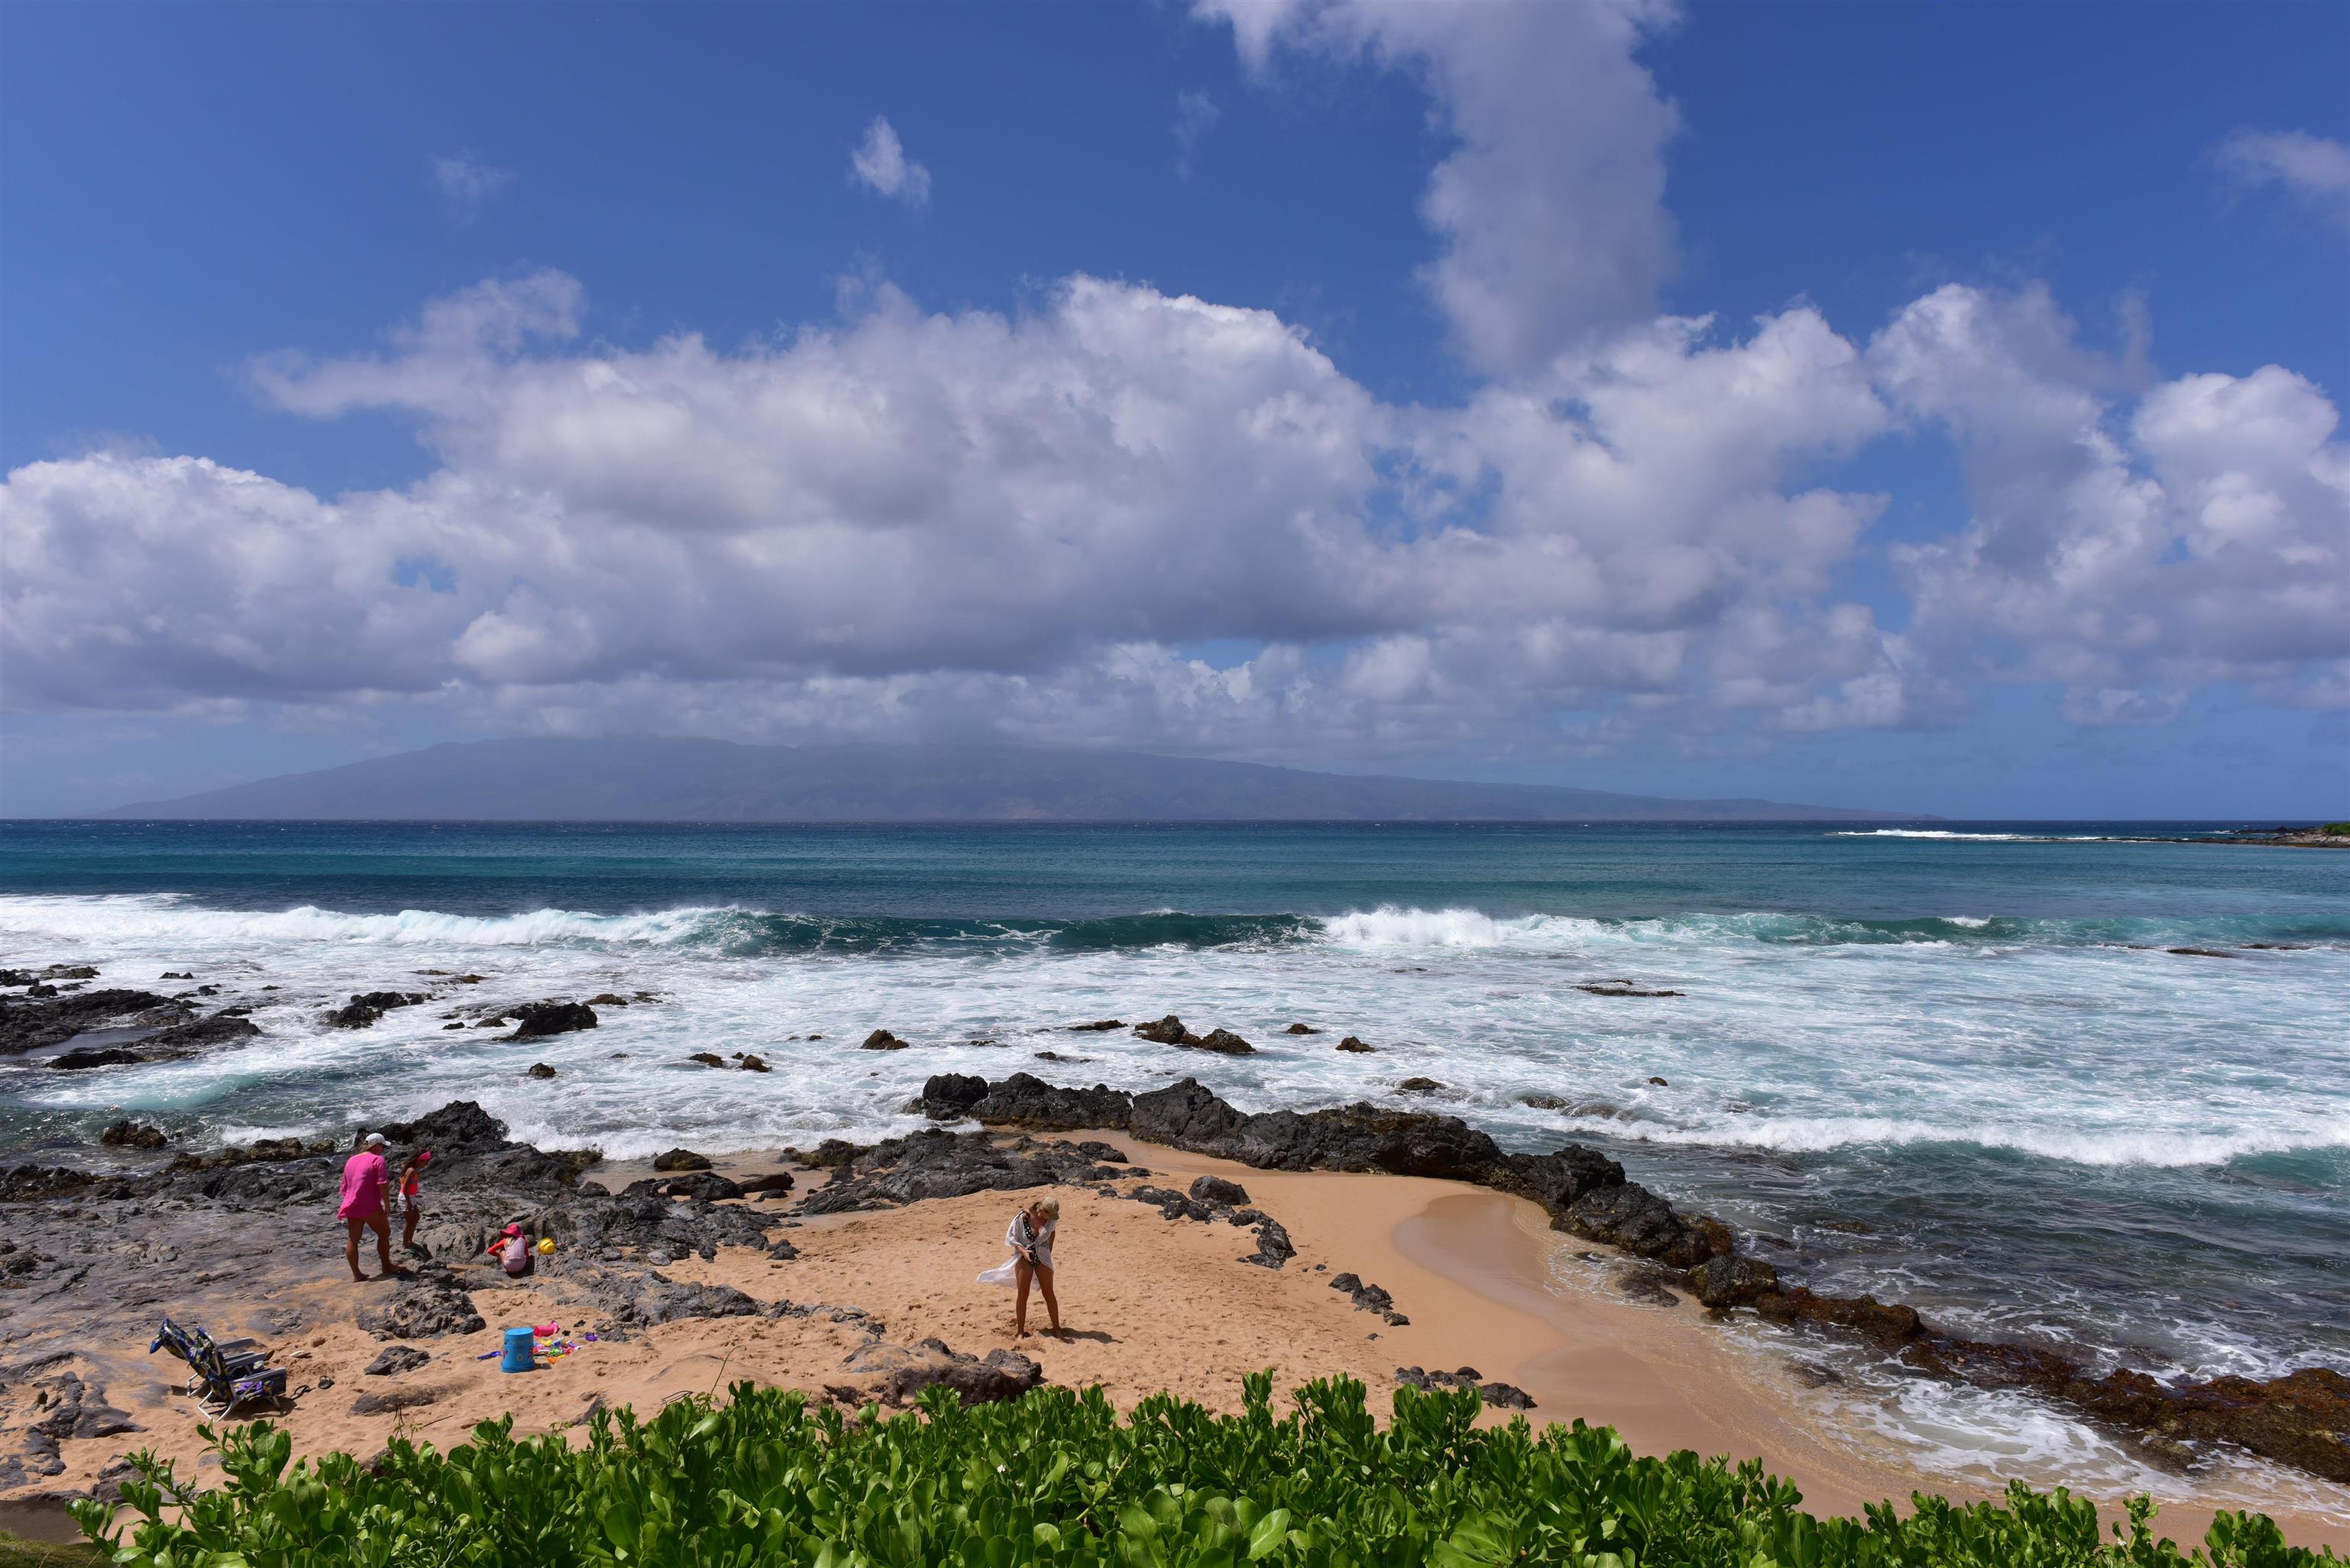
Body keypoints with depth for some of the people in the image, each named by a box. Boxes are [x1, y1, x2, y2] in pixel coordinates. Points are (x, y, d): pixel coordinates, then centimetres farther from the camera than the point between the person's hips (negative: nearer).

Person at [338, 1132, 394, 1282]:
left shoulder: (351, 1161, 16)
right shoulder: (377, 1160, -8)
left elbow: (345, 1187, 22)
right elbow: (383, 1184, -18)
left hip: (352, 1207, 7)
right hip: (370, 1207, -7)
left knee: (353, 1240, 8)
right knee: (384, 1233, 10)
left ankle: (356, 1273, 8)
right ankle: (386, 1267, 16)